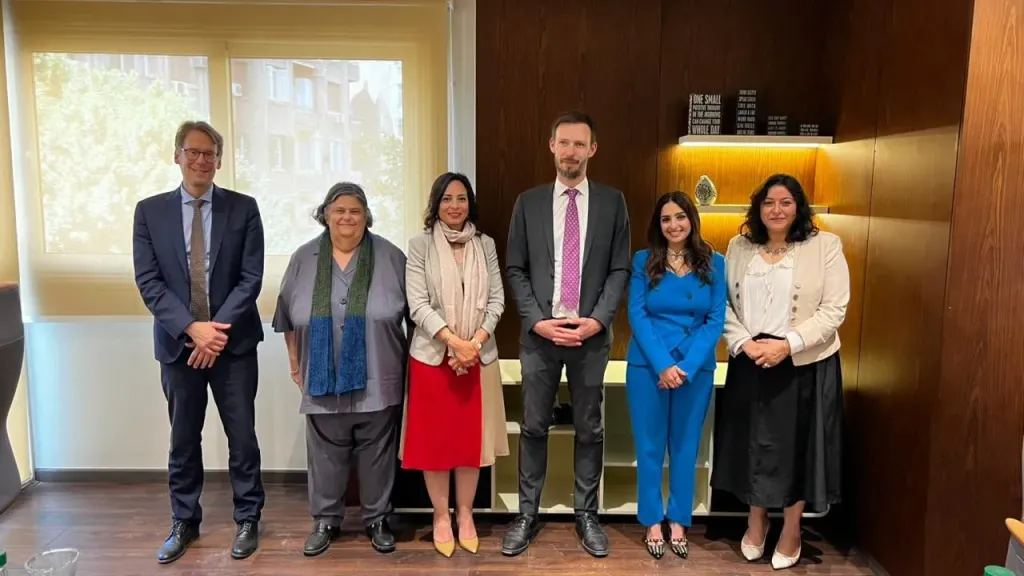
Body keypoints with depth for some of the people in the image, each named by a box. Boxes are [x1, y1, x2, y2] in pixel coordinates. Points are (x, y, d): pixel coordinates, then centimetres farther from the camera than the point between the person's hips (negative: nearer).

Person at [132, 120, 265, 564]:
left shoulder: (243, 208, 0)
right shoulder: (149, 211, 4)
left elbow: (251, 278, -5)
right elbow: (148, 281, -3)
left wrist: (218, 330, -14)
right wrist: (192, 328, -15)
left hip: (233, 341, -1)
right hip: (178, 342, 1)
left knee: (242, 437, 7)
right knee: (183, 439, 13)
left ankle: (247, 520, 23)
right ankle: (184, 523, 30)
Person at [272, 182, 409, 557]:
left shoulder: (390, 257, -2)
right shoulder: (304, 259, 3)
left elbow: (414, 312, 3)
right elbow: (290, 317, 10)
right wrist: (295, 364, 10)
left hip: (377, 382, -1)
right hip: (324, 380, 2)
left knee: (377, 455, 9)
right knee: (326, 455, 11)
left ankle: (377, 520, 25)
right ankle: (325, 521, 28)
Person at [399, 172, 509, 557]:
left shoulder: (485, 244, 5)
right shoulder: (420, 245, -3)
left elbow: (496, 299, 2)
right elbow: (418, 304, -10)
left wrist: (475, 342, -12)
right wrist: (454, 342, -19)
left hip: (479, 357, 2)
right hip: (433, 356, -2)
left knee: (472, 437, 9)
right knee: (434, 439, 6)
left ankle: (465, 513, 26)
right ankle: (441, 515, 23)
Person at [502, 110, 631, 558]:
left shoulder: (612, 201, 4)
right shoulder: (529, 202, 5)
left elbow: (620, 269, 1)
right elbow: (515, 269, 3)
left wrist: (598, 320, -11)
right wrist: (537, 320, -9)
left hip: (591, 334, 0)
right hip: (539, 333, 1)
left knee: (589, 429, 10)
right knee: (533, 427, 8)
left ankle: (586, 515, 25)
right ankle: (527, 515, 22)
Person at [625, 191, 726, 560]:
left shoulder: (714, 263, 2)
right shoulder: (643, 261, 0)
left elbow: (716, 320, -2)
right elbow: (637, 315, -6)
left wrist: (688, 366, -13)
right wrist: (662, 364, -15)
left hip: (696, 367, 1)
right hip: (648, 364, -1)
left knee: (685, 445, 11)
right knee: (649, 445, 7)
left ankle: (678, 522, 25)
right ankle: (653, 522, 22)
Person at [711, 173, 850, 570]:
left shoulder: (825, 246, -5)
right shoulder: (739, 247, 6)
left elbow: (833, 311, -10)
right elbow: (724, 304, 3)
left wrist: (786, 345, -19)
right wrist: (744, 343, -13)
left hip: (805, 365, -3)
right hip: (749, 362, 3)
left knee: (797, 444, 8)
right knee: (752, 441, 11)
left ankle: (791, 531, 27)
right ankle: (756, 523, 32)